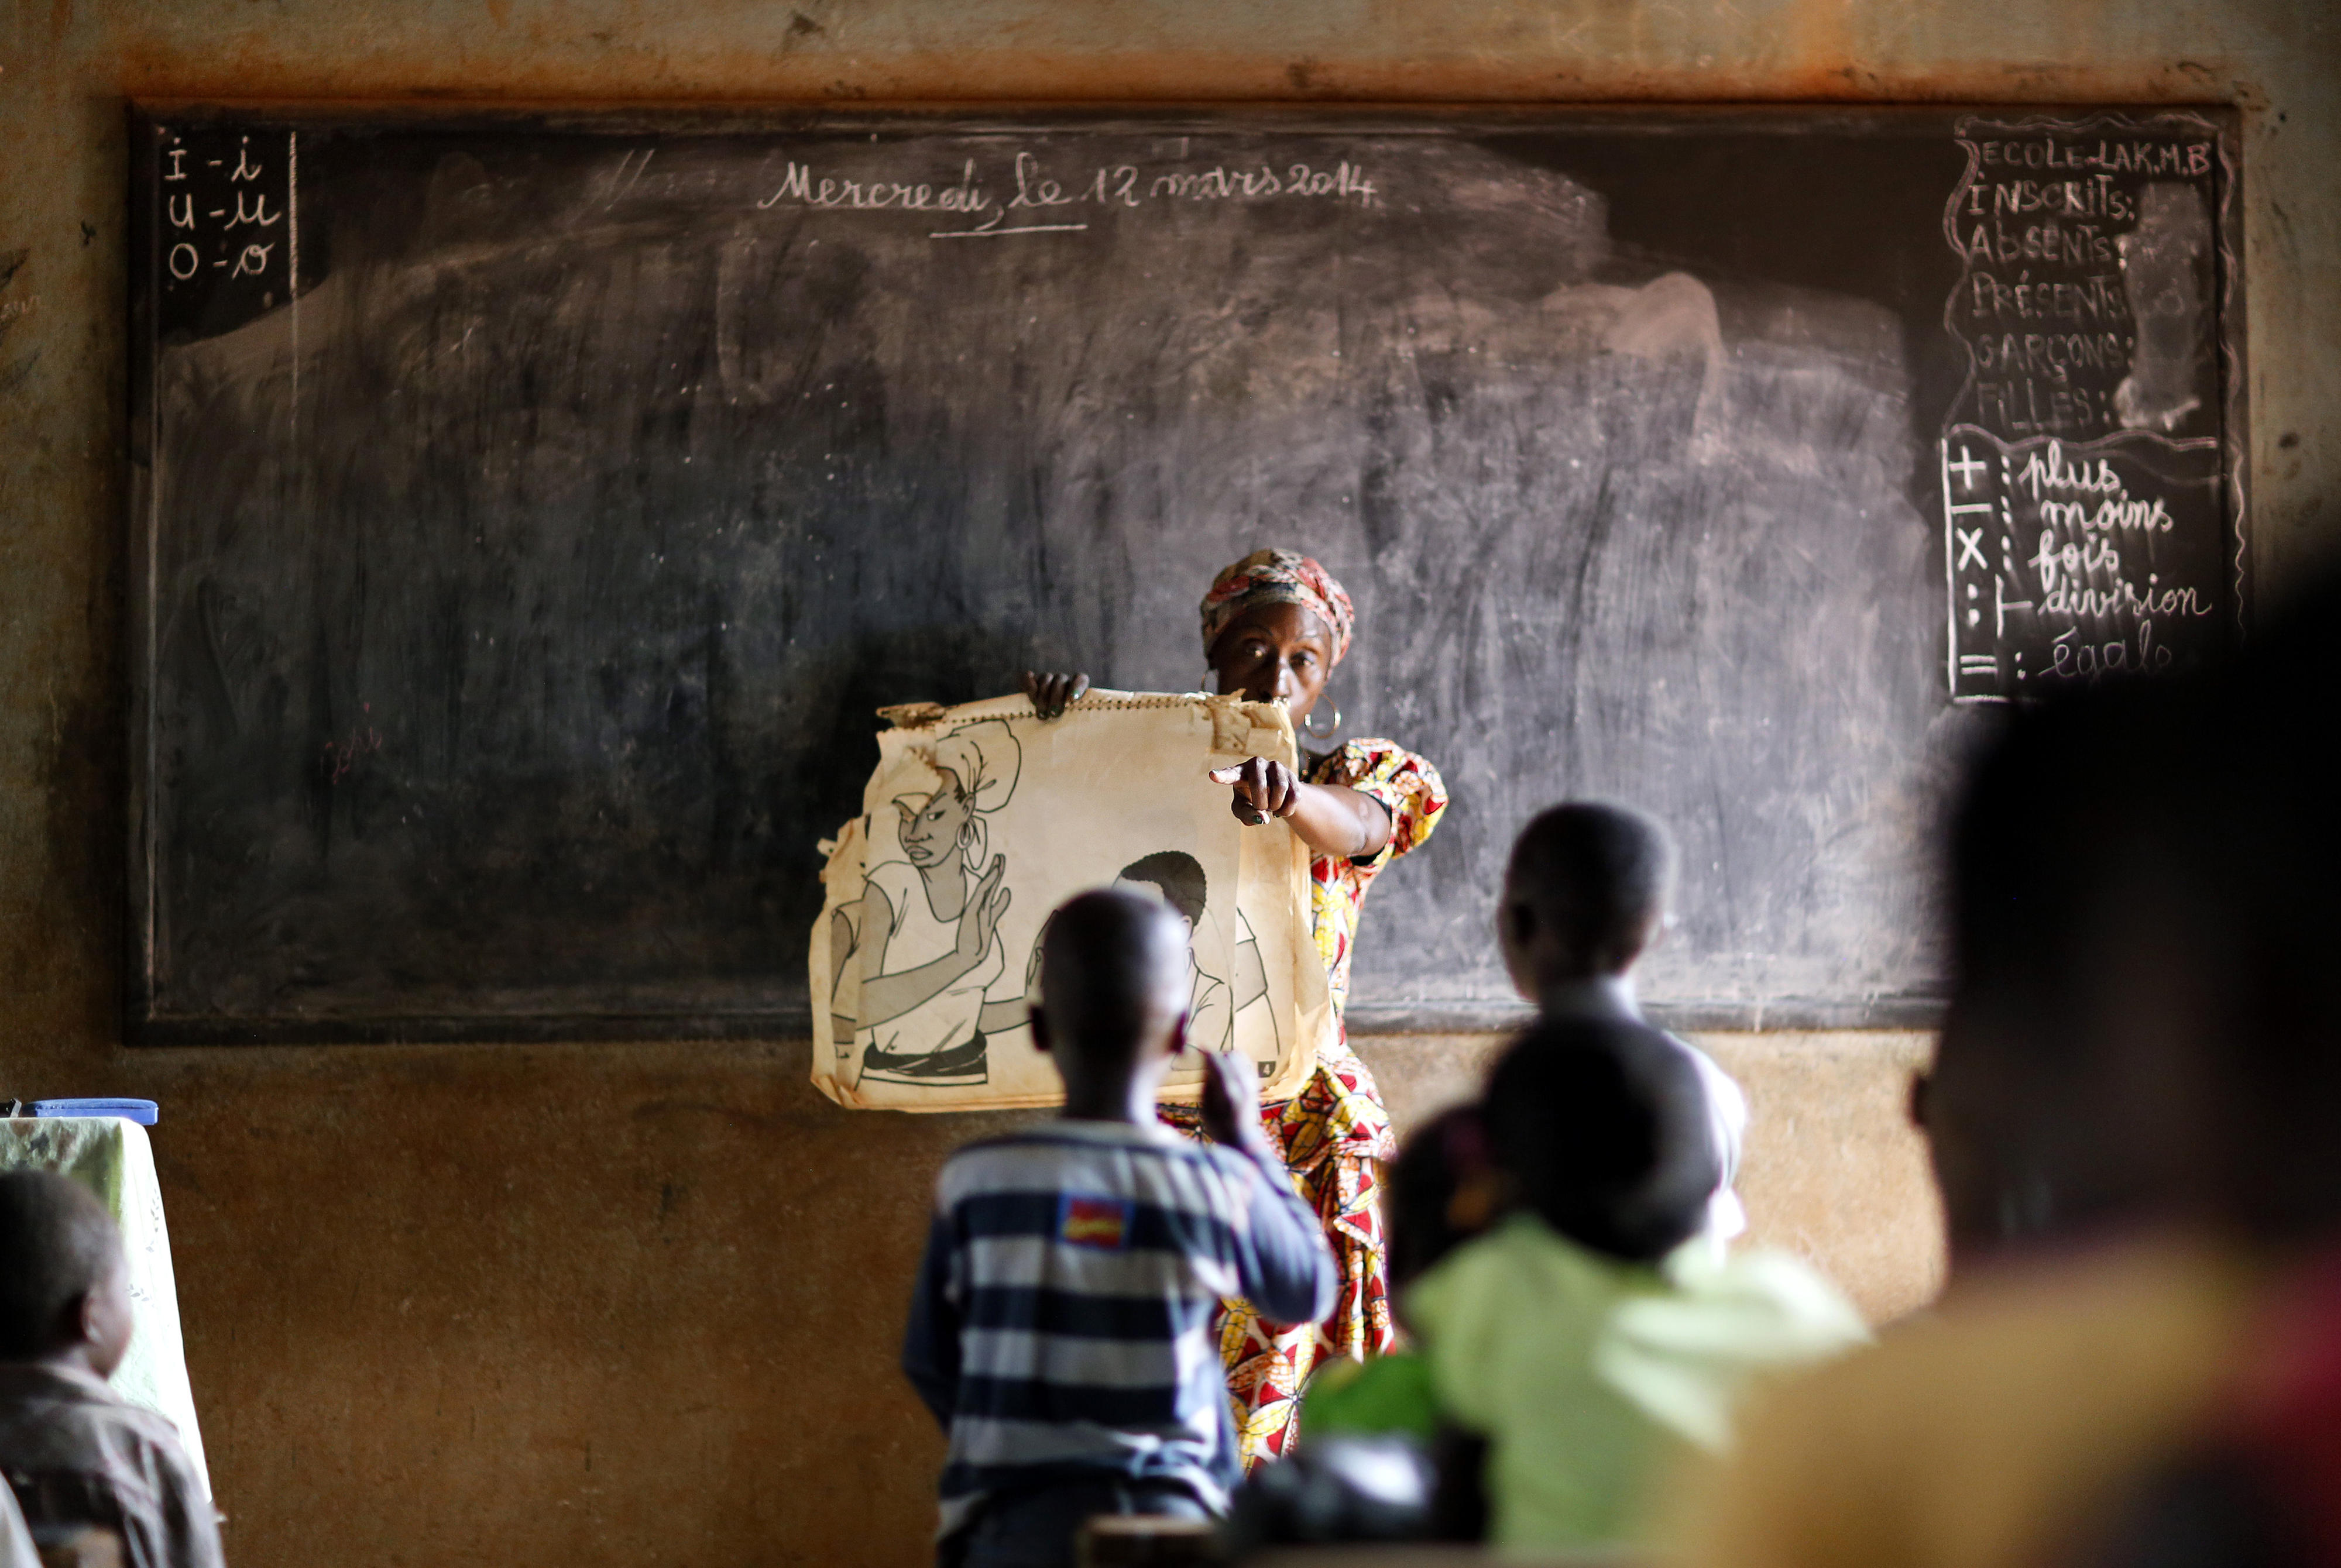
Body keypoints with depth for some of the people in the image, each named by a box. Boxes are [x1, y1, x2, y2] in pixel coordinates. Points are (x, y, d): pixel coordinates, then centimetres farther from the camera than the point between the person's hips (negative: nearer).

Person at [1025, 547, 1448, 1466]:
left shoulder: (1360, 775, 10)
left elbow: (1359, 826, -14)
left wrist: (1286, 796, -38)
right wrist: (1050, 716, -17)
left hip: (1303, 1115, -1)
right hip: (1163, 1107, 1)